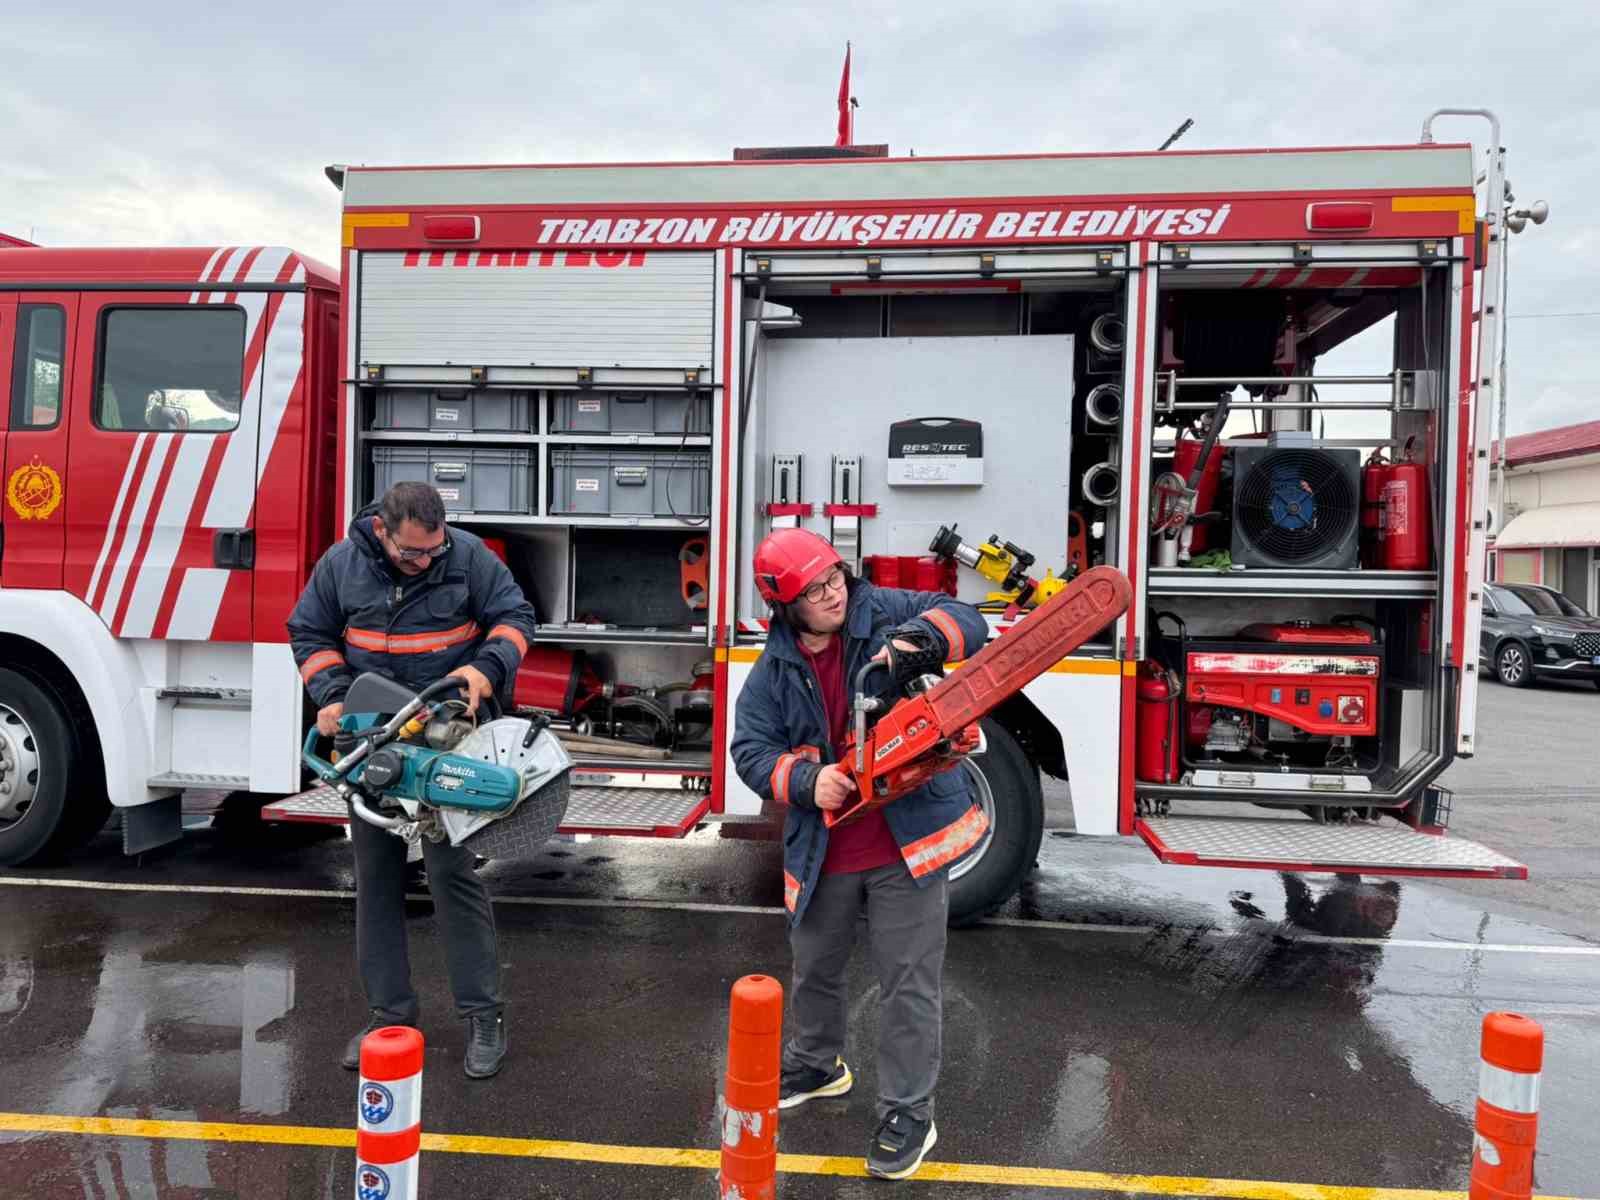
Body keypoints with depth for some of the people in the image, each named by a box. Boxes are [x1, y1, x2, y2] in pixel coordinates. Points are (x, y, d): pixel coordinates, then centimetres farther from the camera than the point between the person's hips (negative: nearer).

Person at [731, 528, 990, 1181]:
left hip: (908, 840, -3)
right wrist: (806, 780, -23)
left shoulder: (883, 611, -8)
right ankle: (815, 1065, 50)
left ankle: (908, 1113, 22)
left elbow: (967, 623, -13)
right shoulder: (774, 669, -2)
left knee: (909, 985, 4)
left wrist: (915, 635, -33)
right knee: (814, 969, 24)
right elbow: (751, 750, -5)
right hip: (822, 852, 4)